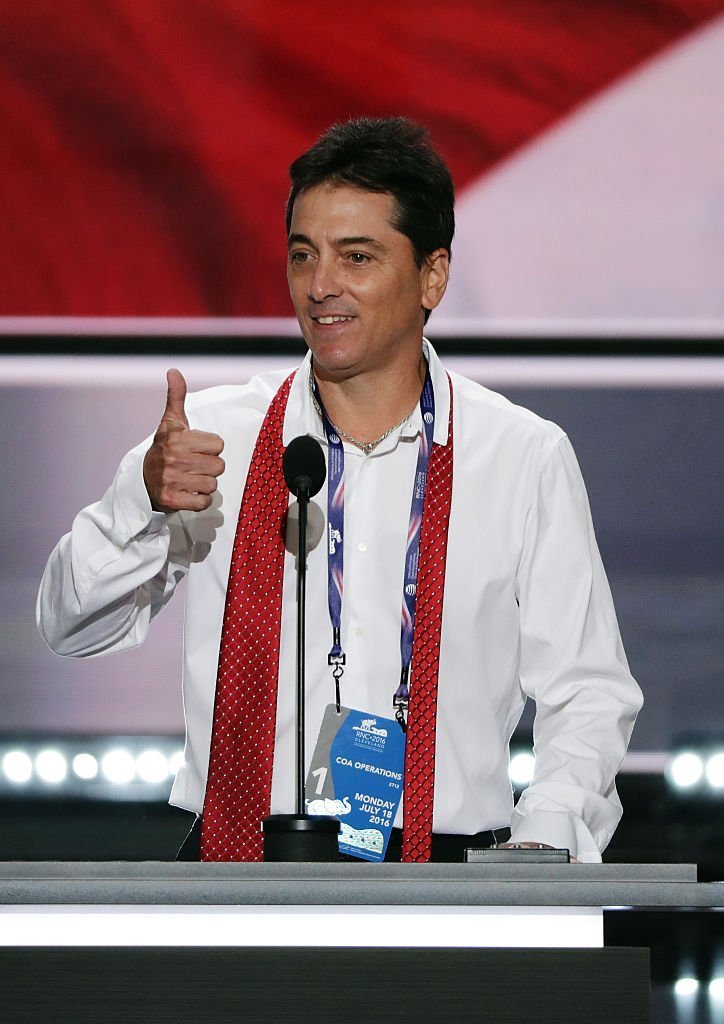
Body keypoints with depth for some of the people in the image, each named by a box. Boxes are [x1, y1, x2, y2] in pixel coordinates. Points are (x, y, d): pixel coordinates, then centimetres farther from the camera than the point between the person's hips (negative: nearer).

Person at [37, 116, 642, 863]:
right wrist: (145, 498, -11)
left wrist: (545, 840, -7)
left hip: (441, 878, 0)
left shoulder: (527, 459, 8)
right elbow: (70, 627, 7)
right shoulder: (213, 436, 10)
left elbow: (586, 692, 10)